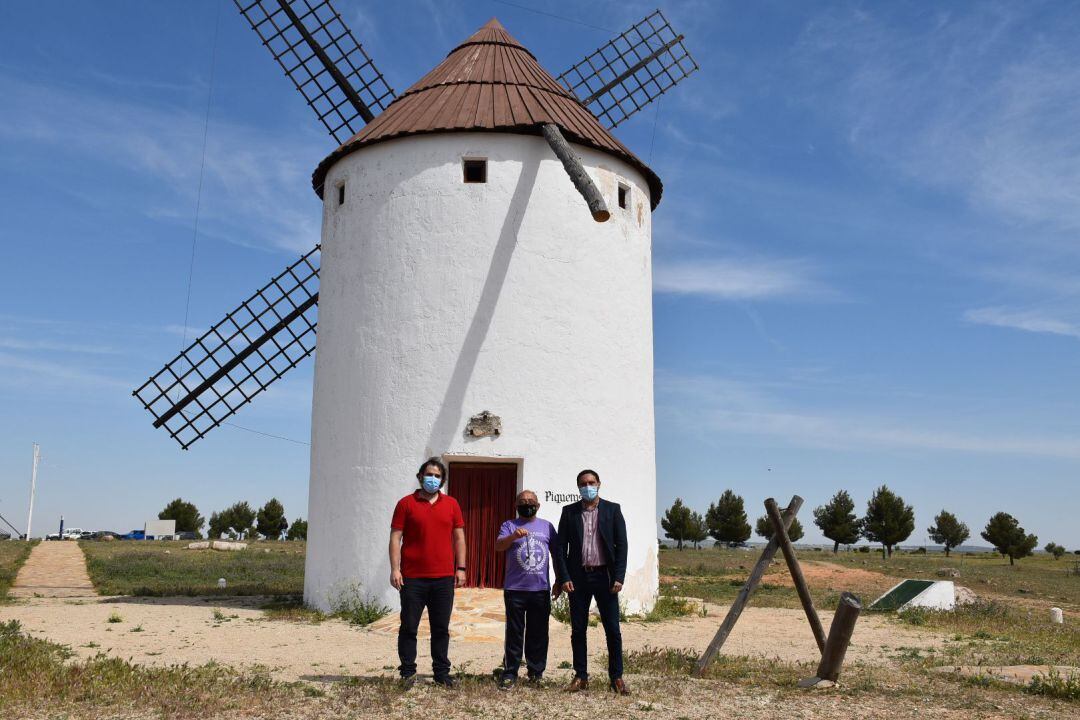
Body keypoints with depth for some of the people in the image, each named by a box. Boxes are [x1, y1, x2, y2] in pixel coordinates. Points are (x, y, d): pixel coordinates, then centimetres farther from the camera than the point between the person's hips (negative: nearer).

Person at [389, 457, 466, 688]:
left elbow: (459, 538, 12)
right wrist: (394, 569, -8)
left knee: (441, 628, 8)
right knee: (409, 627, 3)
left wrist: (460, 568, 5)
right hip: (412, 578, -2)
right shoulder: (406, 503, 2)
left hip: (444, 578, 2)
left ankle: (441, 672, 17)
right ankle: (407, 672, 14)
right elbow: (395, 538, -1)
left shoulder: (451, 504, 10)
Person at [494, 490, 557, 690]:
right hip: (515, 589, -2)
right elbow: (498, 546, -10)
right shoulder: (509, 525, 6)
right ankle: (510, 673, 7)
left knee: (538, 633, 7)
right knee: (514, 633, 1)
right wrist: (514, 536, -29)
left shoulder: (547, 526, 12)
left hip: (541, 589, 2)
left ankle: (536, 672, 18)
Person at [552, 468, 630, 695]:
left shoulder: (612, 509, 3)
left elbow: (621, 545, -1)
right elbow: (561, 547, 4)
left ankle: (616, 677, 10)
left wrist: (619, 577, -9)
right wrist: (564, 578, -6)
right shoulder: (569, 512, 5)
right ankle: (580, 676, 15)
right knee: (578, 630, 6)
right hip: (578, 577, 1)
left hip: (604, 576, -1)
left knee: (613, 629, 0)